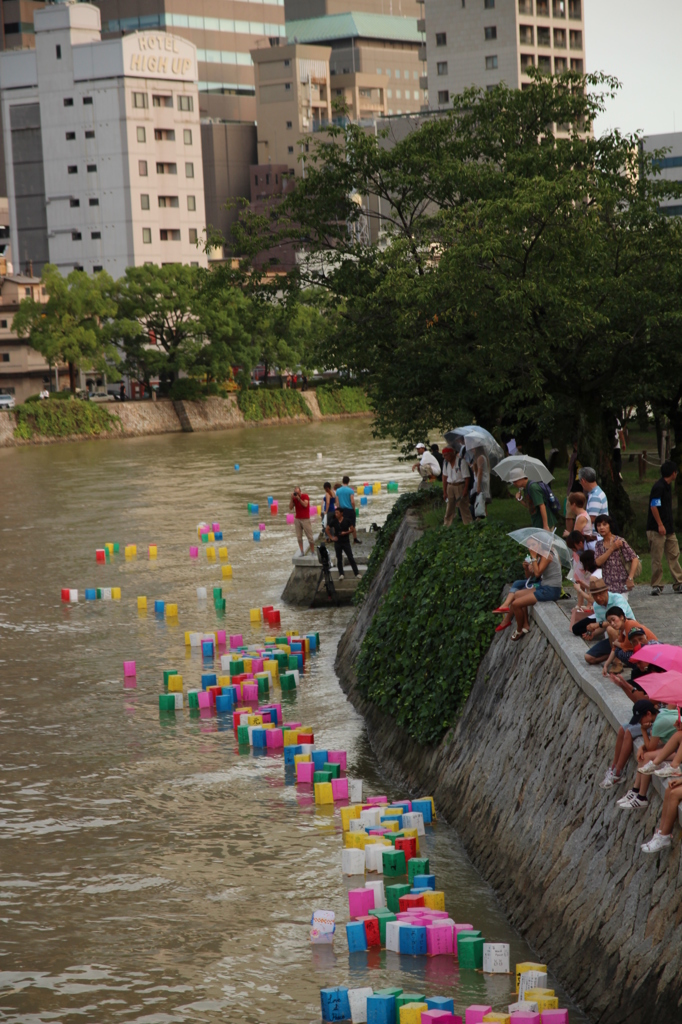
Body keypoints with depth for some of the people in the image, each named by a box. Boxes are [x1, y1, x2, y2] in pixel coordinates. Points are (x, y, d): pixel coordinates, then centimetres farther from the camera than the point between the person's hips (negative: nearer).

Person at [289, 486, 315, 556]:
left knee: (310, 536, -2)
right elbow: (290, 508, -3)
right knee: (299, 537, -2)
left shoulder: (305, 496, -2)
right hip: (297, 519, 4)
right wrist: (292, 499, -10)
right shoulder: (294, 498, 6)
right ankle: (301, 552, 0)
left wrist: (299, 498, -19)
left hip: (305, 519, -4)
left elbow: (305, 505, -18)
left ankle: (313, 552, 4)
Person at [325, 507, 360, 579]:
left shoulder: (346, 521, -5)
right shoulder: (333, 521, -2)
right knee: (339, 559, 4)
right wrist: (331, 537, 1)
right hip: (337, 542, 2)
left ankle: (357, 573, 1)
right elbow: (327, 529, 9)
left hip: (346, 541, -2)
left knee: (350, 558, -3)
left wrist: (346, 532, -13)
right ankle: (341, 574, 11)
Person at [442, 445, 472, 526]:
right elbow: (445, 477, 9)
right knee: (449, 508, 8)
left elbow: (467, 477, -12)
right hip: (450, 486, 6)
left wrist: (465, 490, -17)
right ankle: (446, 526, 12)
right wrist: (444, 492, 6)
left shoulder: (461, 461, -13)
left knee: (463, 507, -4)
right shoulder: (446, 462, 6)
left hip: (460, 486, -6)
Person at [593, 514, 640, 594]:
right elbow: (598, 562, -7)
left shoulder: (620, 541, -7)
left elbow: (635, 559, -11)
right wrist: (612, 548, -14)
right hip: (606, 587, 5)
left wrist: (630, 578, -21)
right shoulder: (599, 544, 9)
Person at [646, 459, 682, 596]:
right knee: (657, 559, -3)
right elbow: (654, 506, -19)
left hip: (669, 529, 9)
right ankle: (657, 586, 2)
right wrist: (660, 524, -20)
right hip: (656, 529, -9)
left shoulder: (668, 486, 15)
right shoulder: (658, 487, -14)